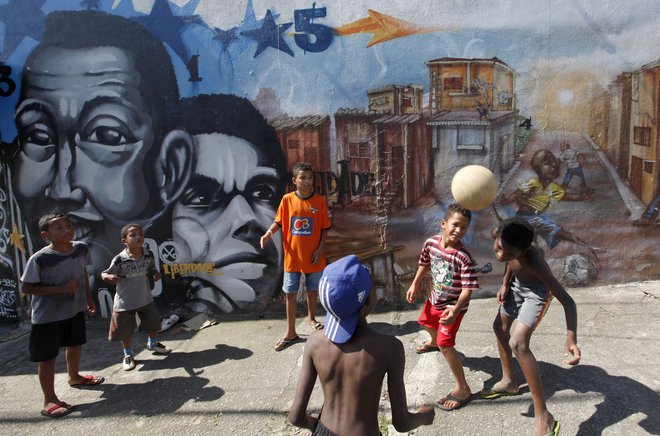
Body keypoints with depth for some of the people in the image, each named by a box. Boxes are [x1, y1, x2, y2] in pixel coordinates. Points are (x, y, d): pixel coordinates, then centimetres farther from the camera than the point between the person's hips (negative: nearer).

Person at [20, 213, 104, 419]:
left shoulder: (81, 248, -9)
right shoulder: (40, 258, -25)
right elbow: (26, 287, -20)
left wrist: (89, 299, 11)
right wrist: (62, 289, -27)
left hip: (75, 309, 6)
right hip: (48, 316, -6)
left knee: (75, 345, 24)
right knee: (48, 356, 6)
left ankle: (74, 377, 50)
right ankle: (50, 400, 20)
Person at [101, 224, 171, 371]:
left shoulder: (148, 255, -9)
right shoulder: (120, 259, -21)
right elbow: (105, 274, -12)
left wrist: (156, 274, -13)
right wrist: (108, 277, -34)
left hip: (146, 298, 4)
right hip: (125, 302, -4)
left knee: (154, 324, 19)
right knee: (125, 330, 10)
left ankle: (153, 344, 48)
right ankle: (128, 355, 34)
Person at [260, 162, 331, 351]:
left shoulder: (319, 201, -7)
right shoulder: (287, 199, -6)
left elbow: (324, 228, -2)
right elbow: (278, 221, 1)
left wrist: (320, 249, -10)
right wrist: (268, 233, -17)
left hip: (313, 257, 0)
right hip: (292, 256, 0)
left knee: (312, 290, 16)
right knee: (290, 294, 6)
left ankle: (311, 317, 43)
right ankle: (291, 333, 16)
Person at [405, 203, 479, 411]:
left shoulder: (464, 258, -32)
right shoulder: (431, 242, -16)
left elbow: (467, 289, -30)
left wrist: (455, 309, -43)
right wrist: (415, 284, 7)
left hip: (453, 305, -7)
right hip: (435, 298, 7)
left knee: (445, 344, -14)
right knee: (426, 322, 33)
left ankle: (463, 389, 1)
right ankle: (433, 342, 71)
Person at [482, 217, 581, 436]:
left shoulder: (533, 261, -42)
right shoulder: (498, 234, -27)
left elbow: (567, 300, -41)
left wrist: (571, 338, -52)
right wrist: (505, 283, -2)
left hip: (538, 289, -7)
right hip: (517, 284, 7)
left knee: (518, 343, -21)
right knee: (500, 326, 19)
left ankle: (543, 418, -13)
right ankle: (509, 381, 41)